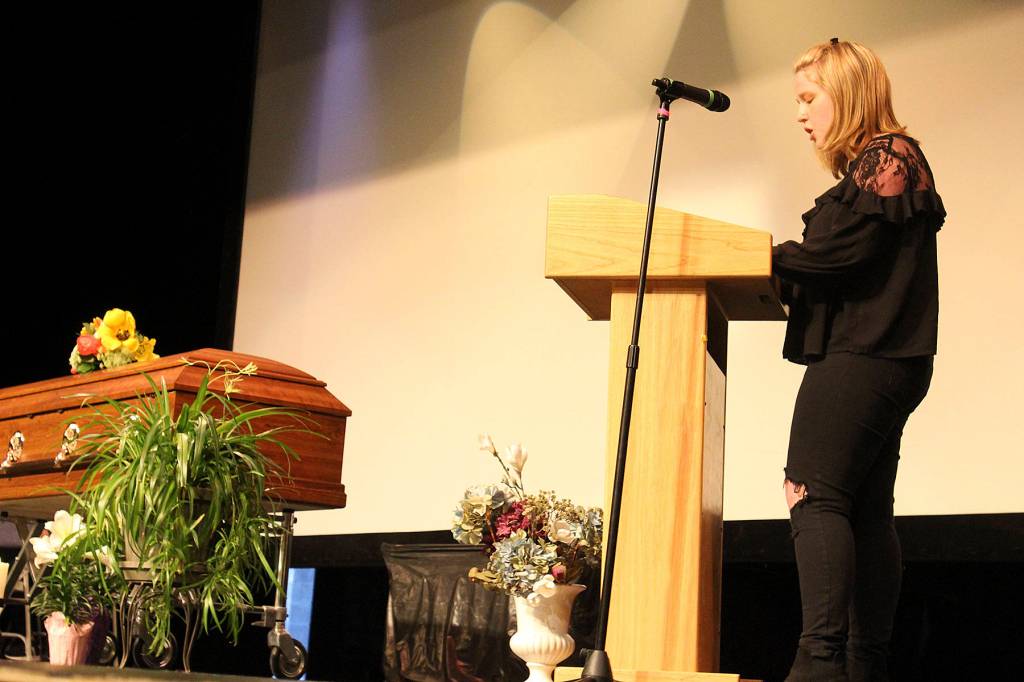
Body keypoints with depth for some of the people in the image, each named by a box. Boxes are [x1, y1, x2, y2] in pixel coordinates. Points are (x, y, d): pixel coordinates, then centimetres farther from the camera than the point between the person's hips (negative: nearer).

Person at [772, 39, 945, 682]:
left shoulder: (887, 156, -4)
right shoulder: (873, 167, 24)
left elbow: (842, 250, -15)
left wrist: (765, 256, -5)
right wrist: (787, 276, 5)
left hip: (862, 358, -10)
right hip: (882, 361, 10)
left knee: (815, 495, -16)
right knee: (866, 513, 7)